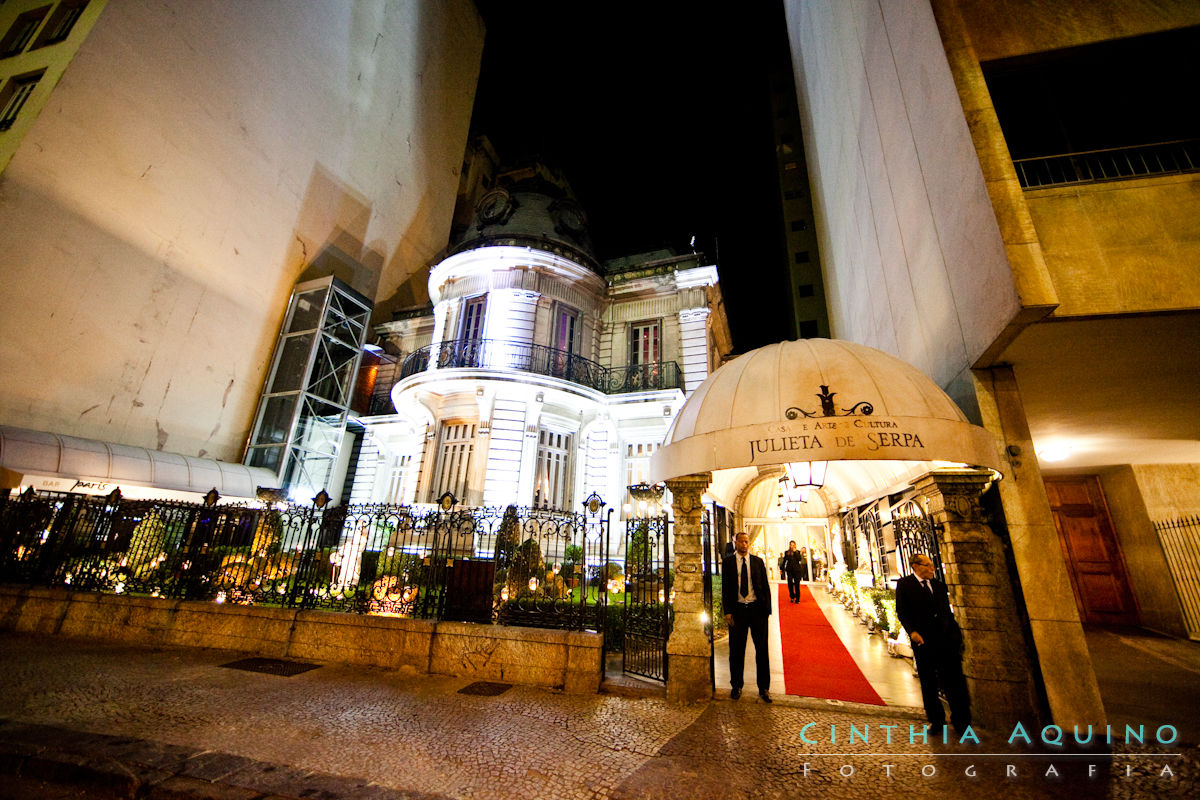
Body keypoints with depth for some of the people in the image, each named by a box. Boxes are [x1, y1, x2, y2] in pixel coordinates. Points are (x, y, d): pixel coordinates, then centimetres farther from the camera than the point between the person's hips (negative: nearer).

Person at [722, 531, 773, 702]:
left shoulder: (758, 561, 5)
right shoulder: (728, 562, 1)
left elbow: (765, 586, 6)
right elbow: (725, 588, 1)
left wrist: (767, 609, -2)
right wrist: (727, 612, -5)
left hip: (757, 608, 1)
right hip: (737, 609, -1)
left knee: (762, 648, 9)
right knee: (736, 650, 8)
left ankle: (764, 688, 23)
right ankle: (736, 686, 24)